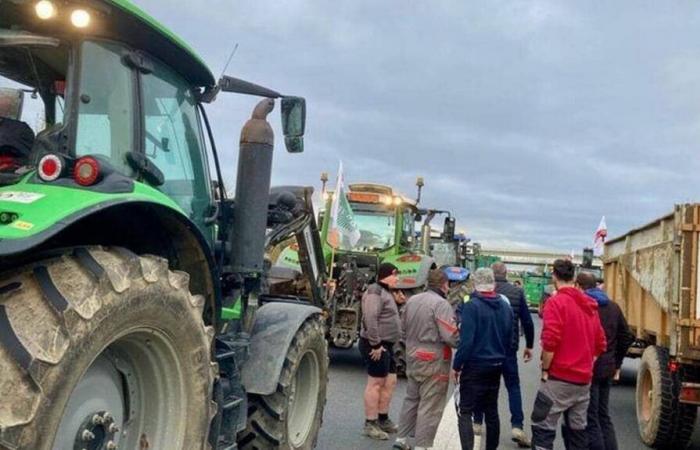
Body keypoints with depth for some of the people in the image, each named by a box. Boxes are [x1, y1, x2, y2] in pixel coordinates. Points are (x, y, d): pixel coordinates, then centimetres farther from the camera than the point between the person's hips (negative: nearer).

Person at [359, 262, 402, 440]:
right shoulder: (375, 292, -15)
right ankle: (370, 424, 3)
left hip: (386, 345, 10)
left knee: (390, 382, 14)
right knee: (376, 383, -4)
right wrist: (375, 344, -25)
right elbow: (370, 319, -25)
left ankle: (383, 420, 25)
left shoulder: (385, 292, 18)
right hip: (376, 346, -10)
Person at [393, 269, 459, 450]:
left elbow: (404, 329, 17)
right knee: (429, 406, 1)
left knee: (411, 399, 20)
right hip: (434, 362, -8)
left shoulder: (411, 301, 7)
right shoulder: (441, 304, -18)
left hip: (412, 358, 8)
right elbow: (451, 336, -21)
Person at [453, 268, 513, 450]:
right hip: (496, 366, 6)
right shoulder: (505, 306, 3)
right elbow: (509, 340, 8)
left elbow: (466, 340, -20)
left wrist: (457, 365, -11)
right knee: (491, 410, 18)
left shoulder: (472, 306, -16)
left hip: (475, 366, -6)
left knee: (465, 411, -1)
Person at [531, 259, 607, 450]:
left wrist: (545, 369, -8)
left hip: (560, 378, -7)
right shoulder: (590, 304, 11)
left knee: (543, 428, -3)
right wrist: (585, 366, 16)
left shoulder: (556, 302, -11)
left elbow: (550, 341, -20)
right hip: (584, 380, 7)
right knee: (577, 430, 14)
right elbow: (600, 343, 14)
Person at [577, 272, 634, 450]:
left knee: (591, 420, 1)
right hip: (607, 368, 7)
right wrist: (616, 363, 17)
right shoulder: (613, 306, 9)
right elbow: (627, 337, 12)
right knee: (604, 416, 18)